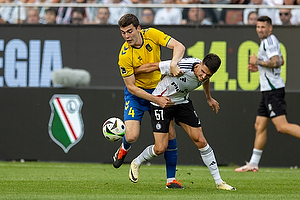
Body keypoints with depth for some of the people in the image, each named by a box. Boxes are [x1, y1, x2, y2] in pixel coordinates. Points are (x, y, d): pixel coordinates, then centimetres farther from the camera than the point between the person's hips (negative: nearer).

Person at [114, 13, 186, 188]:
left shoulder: (152, 35, -15)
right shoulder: (125, 55, -23)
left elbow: (179, 46, -18)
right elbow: (131, 87, -18)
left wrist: (173, 64, -39)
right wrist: (156, 100, -25)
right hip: (137, 93, -3)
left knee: (170, 133, -4)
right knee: (132, 136, -15)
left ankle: (171, 179, 8)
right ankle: (124, 148, 25)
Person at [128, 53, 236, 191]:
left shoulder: (206, 73, -15)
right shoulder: (180, 67, -36)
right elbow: (153, 66, -22)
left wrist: (209, 98, 29)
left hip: (182, 102, 5)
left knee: (201, 141, -2)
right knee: (160, 148, -10)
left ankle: (219, 182, 6)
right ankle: (136, 163, 22)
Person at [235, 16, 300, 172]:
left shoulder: (269, 41, -12)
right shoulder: (268, 41, 19)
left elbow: (276, 62, -24)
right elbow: (280, 61, 32)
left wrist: (257, 62, -13)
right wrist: (259, 67, 24)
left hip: (273, 90, -10)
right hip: (268, 90, 10)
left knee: (282, 127, -18)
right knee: (259, 126, 12)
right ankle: (253, 164, 17)